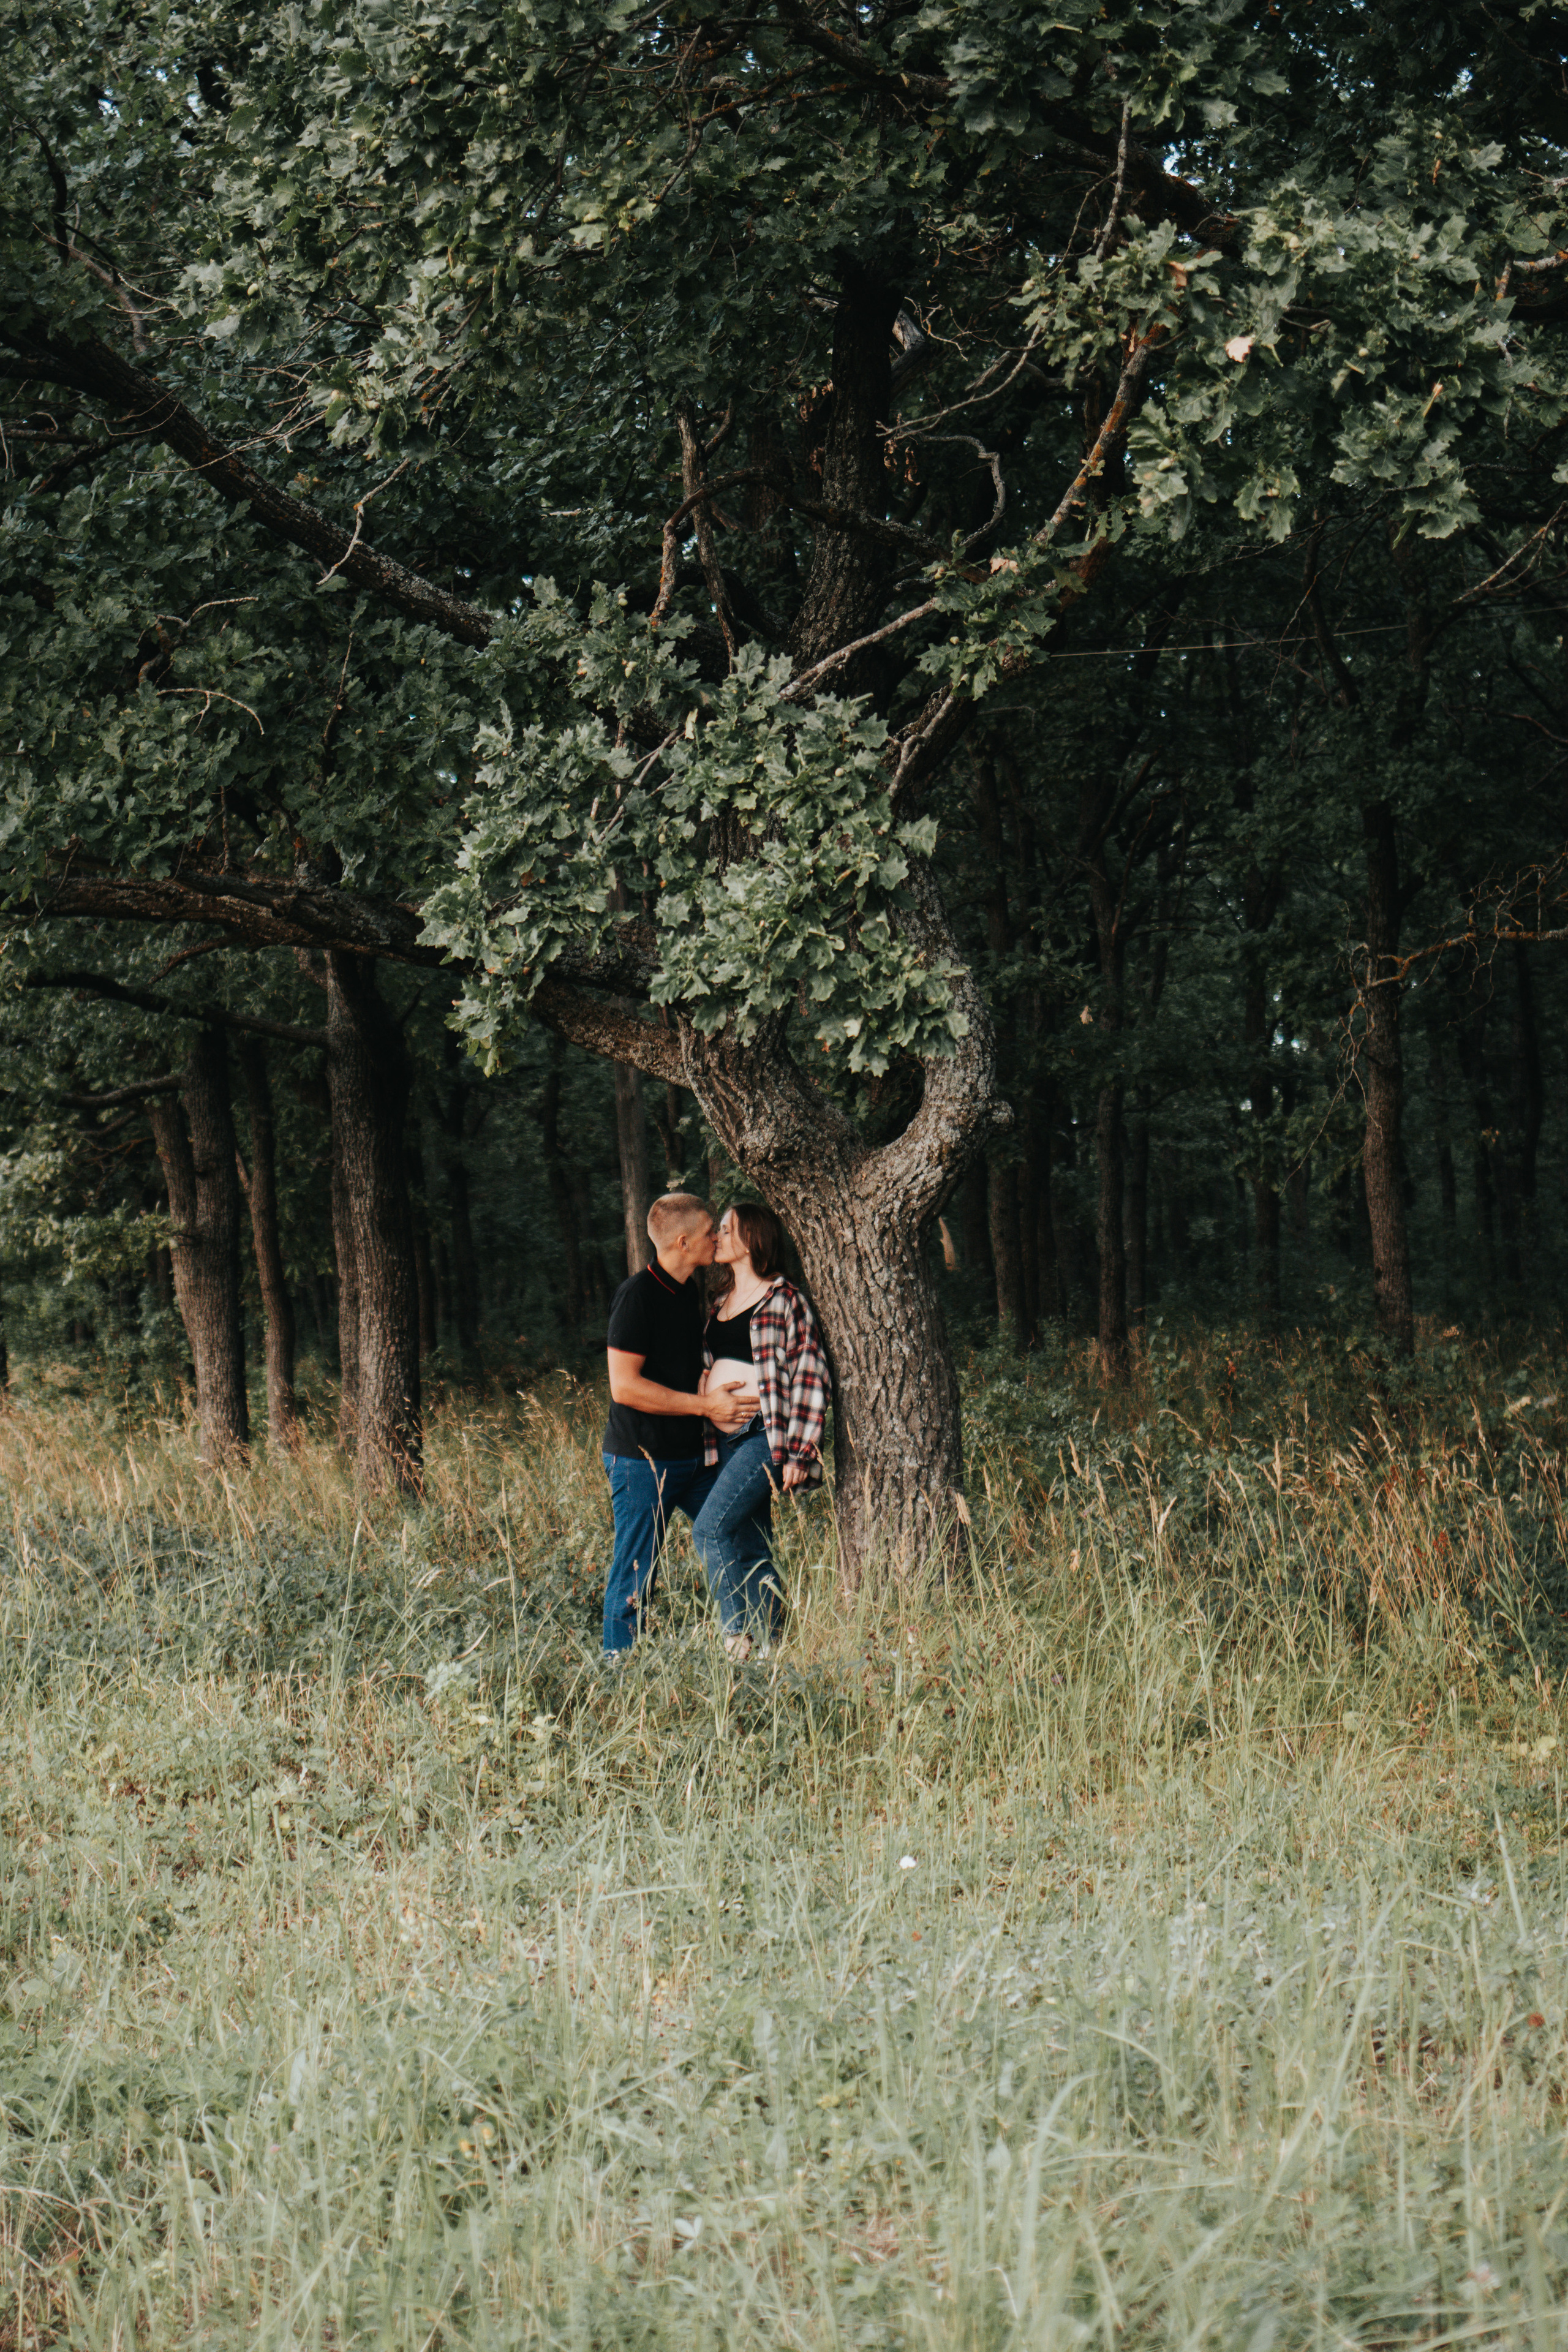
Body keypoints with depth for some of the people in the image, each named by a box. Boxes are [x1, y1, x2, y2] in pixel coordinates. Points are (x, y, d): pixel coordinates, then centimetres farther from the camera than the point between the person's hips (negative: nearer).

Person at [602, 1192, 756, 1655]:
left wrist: (721, 1396, 10)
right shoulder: (637, 1296, -16)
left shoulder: (688, 1292, 12)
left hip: (692, 1455, 8)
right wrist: (705, 1404, -17)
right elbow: (625, 1386, -21)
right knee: (634, 1575, -2)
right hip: (642, 1460, -8)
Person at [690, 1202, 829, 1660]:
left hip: (764, 1433, -8)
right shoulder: (722, 1303, 17)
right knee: (748, 1549, 7)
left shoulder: (784, 1300, -7)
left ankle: (741, 1630, -11)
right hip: (723, 1439, 8)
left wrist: (798, 1453, -15)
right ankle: (769, 1640, 12)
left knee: (711, 1530, -18)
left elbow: (810, 1377, -10)